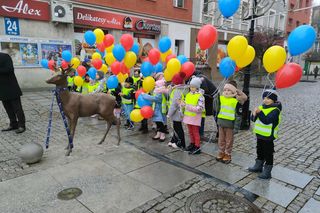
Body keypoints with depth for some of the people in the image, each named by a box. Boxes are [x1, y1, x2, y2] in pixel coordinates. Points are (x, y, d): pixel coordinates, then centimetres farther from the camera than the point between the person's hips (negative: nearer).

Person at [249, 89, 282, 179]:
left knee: (268, 154, 4)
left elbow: (267, 120, -31)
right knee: (260, 151, 22)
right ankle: (258, 166, 39)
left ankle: (267, 171, 15)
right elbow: (254, 119, 4)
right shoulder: (262, 107, 6)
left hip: (268, 136, -8)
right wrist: (254, 114, -16)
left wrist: (260, 113, -34)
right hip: (260, 134, 8)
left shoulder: (275, 110, -18)